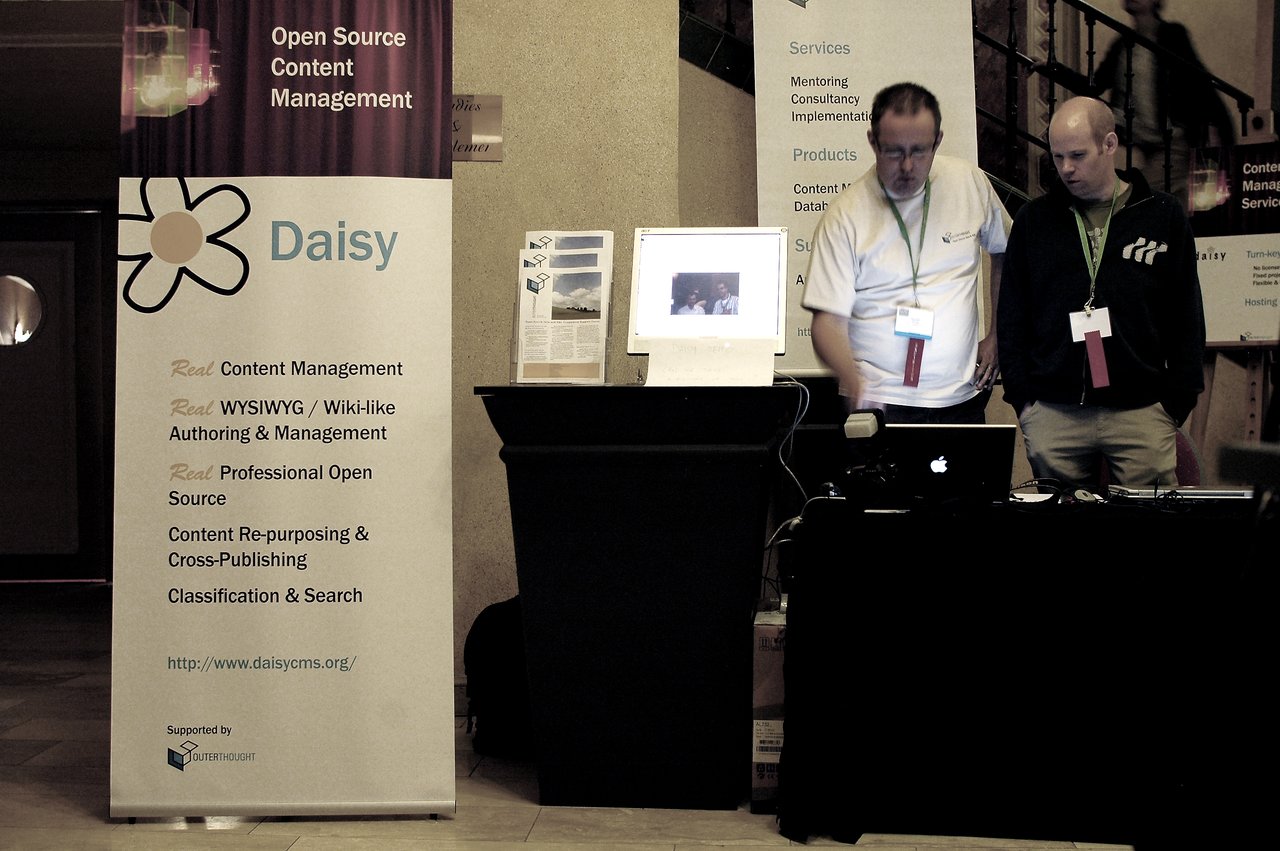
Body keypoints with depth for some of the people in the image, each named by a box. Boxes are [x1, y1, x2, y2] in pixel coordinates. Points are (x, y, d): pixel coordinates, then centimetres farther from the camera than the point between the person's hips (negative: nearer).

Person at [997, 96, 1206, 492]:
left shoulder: (1163, 216, 6)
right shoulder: (1034, 219, 9)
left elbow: (1187, 321, 7)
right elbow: (1012, 317, 11)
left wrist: (1177, 403, 1)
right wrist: (1022, 398, 3)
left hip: (1142, 412, -1)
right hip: (1052, 414, 1)